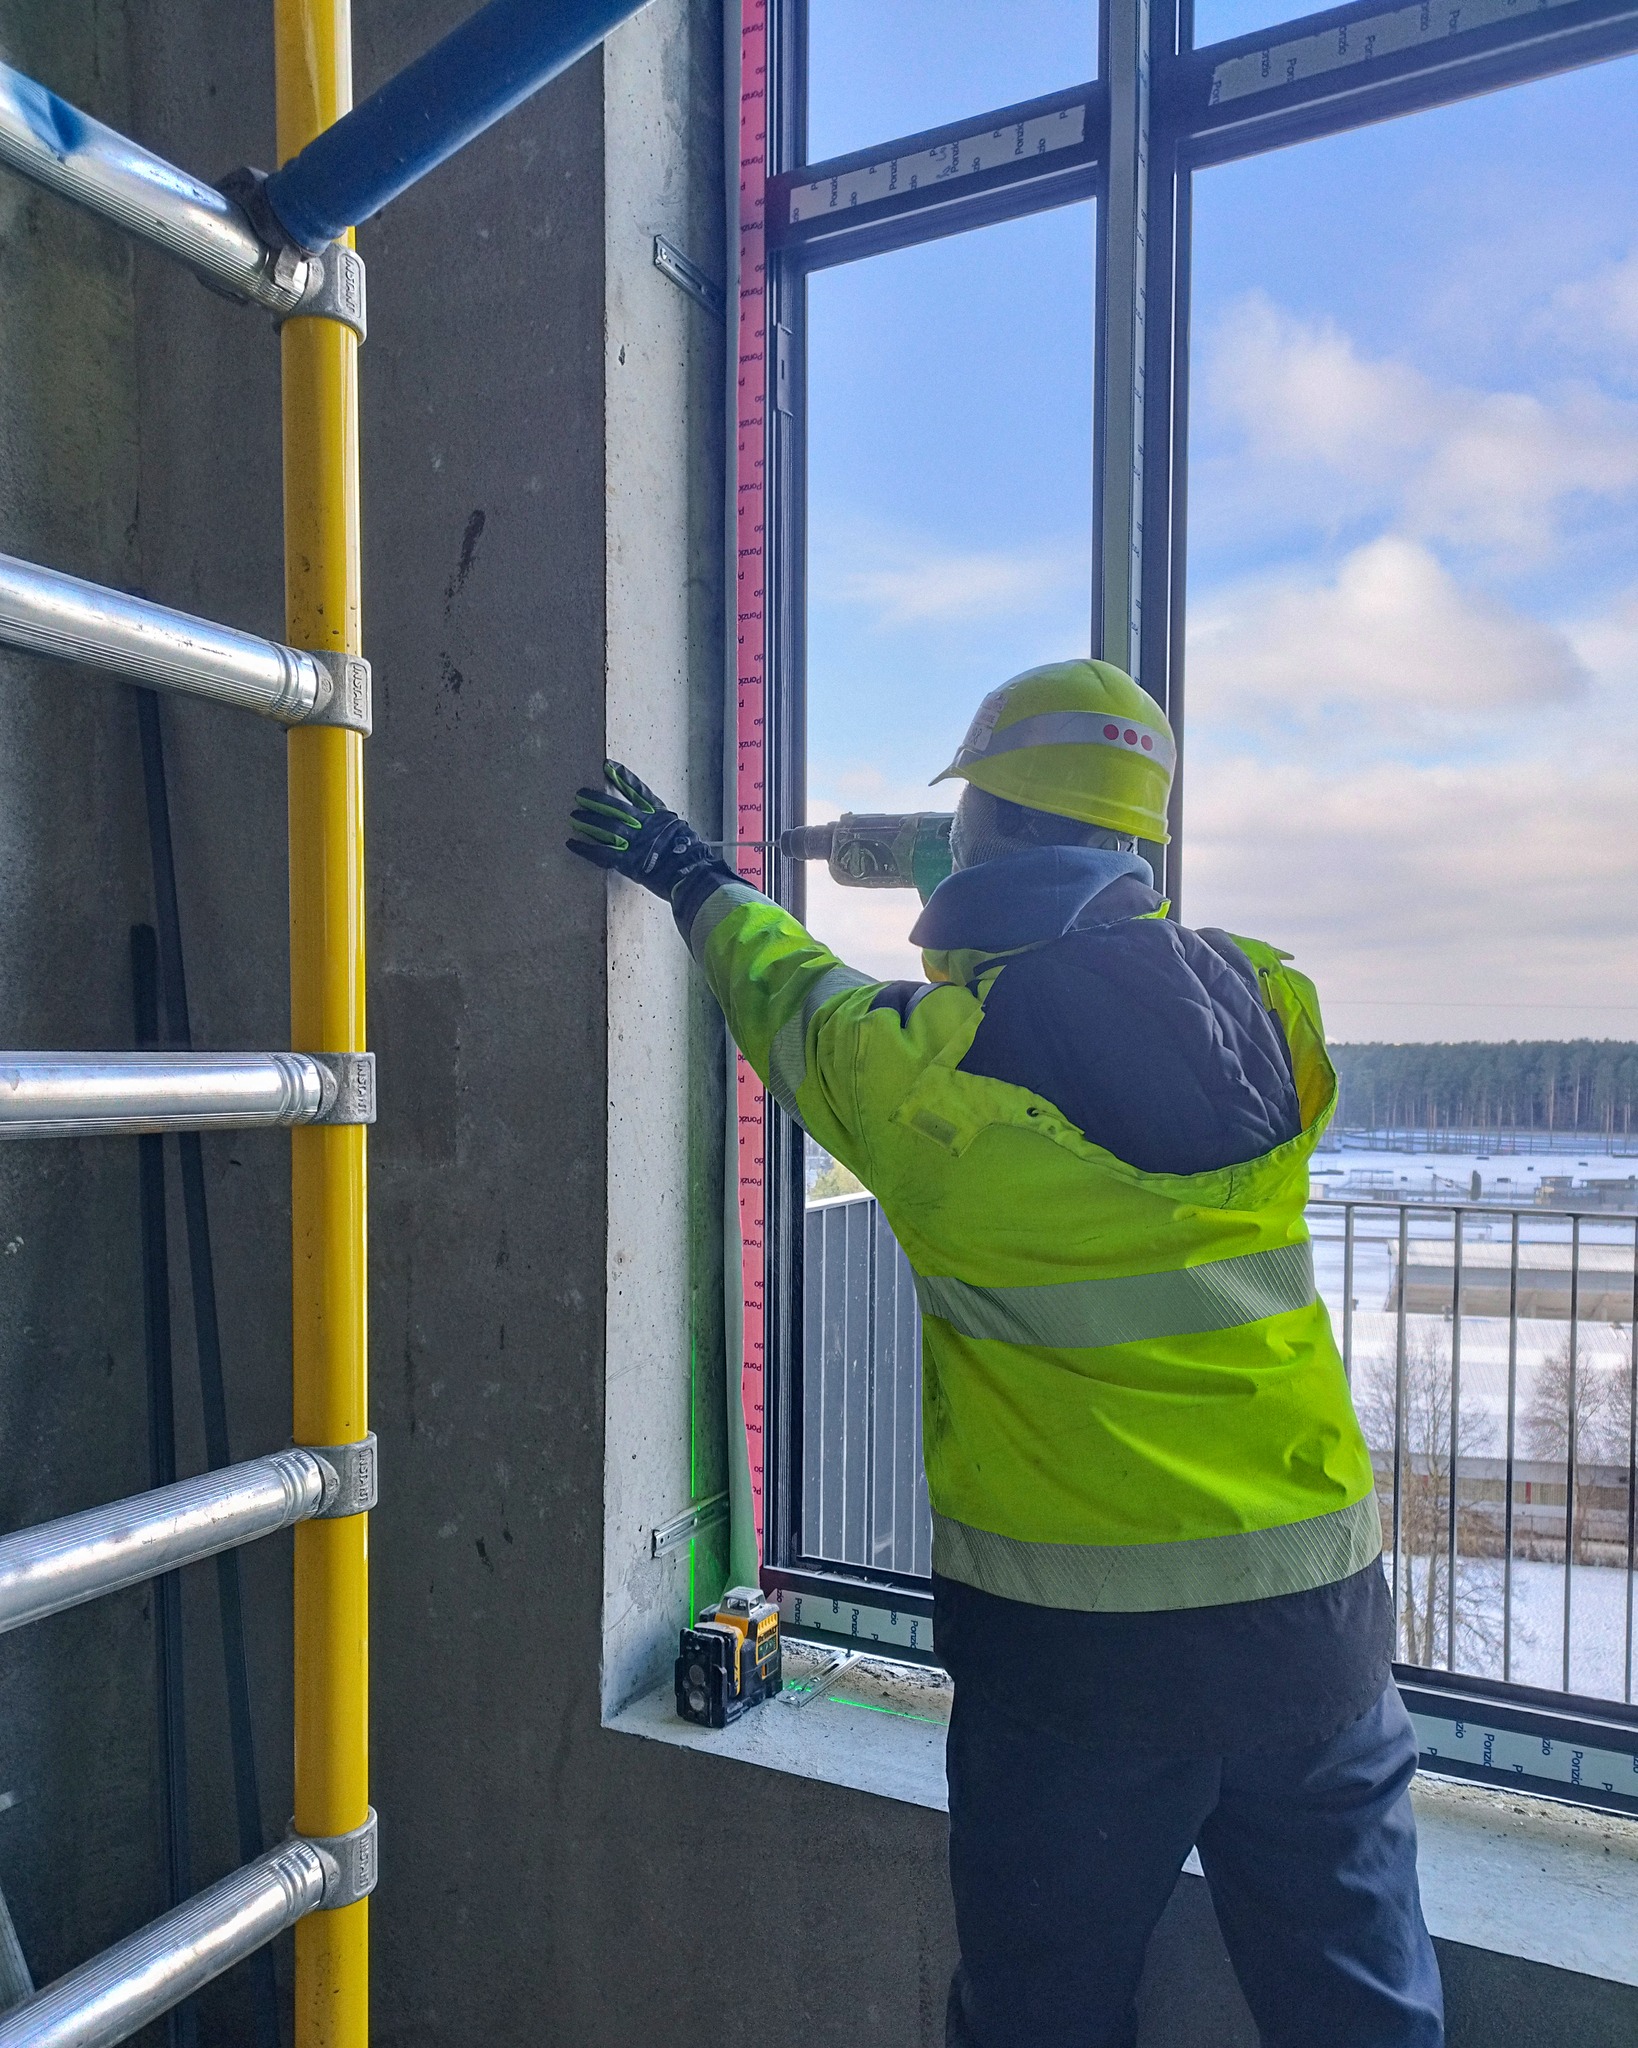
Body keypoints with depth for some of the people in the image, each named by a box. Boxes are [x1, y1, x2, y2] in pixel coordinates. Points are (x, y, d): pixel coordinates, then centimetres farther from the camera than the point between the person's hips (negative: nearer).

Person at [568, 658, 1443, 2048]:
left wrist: (696, 879, 28)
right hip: (1316, 1595, 4)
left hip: (1072, 1627, -3)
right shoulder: (1270, 1005, -3)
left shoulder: (930, 1061, -14)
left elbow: (797, 1003, 9)